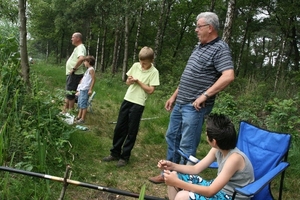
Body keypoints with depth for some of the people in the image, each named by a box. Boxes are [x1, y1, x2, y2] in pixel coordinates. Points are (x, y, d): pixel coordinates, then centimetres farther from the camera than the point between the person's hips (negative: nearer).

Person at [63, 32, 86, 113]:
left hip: (74, 74, -10)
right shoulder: (78, 48, 16)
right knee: (68, 93, 16)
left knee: (70, 93, -4)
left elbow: (81, 58, -37)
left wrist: (74, 68, -28)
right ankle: (65, 109, 26)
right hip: (71, 74, 10)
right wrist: (73, 69, 14)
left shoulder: (80, 47, -17)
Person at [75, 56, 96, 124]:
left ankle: (82, 119, -3)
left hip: (85, 90, -10)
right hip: (81, 89, 10)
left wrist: (90, 89, -18)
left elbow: (93, 80, -14)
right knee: (80, 104, 15)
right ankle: (79, 117, 24)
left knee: (83, 104, -7)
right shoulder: (87, 70, 18)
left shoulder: (91, 69, -9)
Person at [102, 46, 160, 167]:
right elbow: (127, 82, 12)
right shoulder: (135, 66, 5)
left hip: (138, 104, -5)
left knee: (131, 132, 3)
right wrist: (130, 81, -10)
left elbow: (150, 90, -12)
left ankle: (124, 157, 15)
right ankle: (115, 153, 24)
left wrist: (138, 81, -15)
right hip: (127, 100, 5)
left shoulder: (154, 72, -9)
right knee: (119, 128, 11)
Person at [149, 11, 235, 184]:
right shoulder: (199, 46, 15)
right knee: (172, 138, 17)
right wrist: (174, 96, 20)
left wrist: (204, 96, -24)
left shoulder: (220, 48, -13)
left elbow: (228, 76, -25)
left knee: (187, 146, -1)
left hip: (195, 106, -9)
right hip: (180, 103, 9)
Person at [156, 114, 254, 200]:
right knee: (174, 176, 3)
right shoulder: (218, 149, -5)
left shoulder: (234, 158, -30)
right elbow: (196, 169, 6)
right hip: (219, 188, 9)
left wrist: (177, 183, -31)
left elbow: (210, 192, -30)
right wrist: (172, 166, -9)